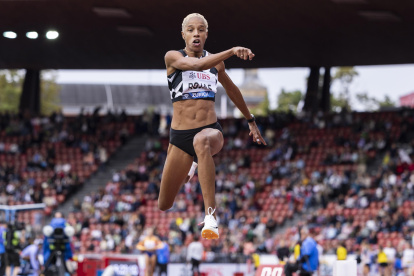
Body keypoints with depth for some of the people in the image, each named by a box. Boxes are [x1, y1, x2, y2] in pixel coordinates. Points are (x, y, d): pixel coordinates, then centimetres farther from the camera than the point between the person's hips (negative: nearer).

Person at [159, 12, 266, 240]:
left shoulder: (216, 61, 10)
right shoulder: (173, 57, -3)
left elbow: (231, 89, 28)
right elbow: (197, 64, -24)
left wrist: (251, 120, 35)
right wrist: (231, 51, -34)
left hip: (211, 130, 0)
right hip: (180, 135, 0)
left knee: (201, 141, -41)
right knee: (164, 206, 7)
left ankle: (210, 218, -48)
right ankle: (191, 166, 46)